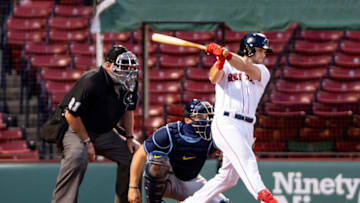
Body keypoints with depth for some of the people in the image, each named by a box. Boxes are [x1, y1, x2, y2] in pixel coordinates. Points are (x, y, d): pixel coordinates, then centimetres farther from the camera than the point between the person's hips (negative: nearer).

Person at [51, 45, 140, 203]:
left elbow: (127, 110, 13)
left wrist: (129, 138, 6)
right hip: (77, 130, -8)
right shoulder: (91, 82, -29)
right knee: (76, 157, -34)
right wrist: (87, 142, -19)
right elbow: (71, 114, -24)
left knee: (132, 154, 2)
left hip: (106, 133, 8)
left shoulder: (130, 83, -6)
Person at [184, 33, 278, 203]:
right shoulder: (227, 67, 10)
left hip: (246, 129, 5)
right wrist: (220, 61, -33)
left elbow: (248, 69, -9)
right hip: (225, 123, -5)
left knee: (228, 179, 8)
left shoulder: (262, 72, 14)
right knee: (246, 157, -27)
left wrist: (226, 54, -25)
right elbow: (214, 78, -12)